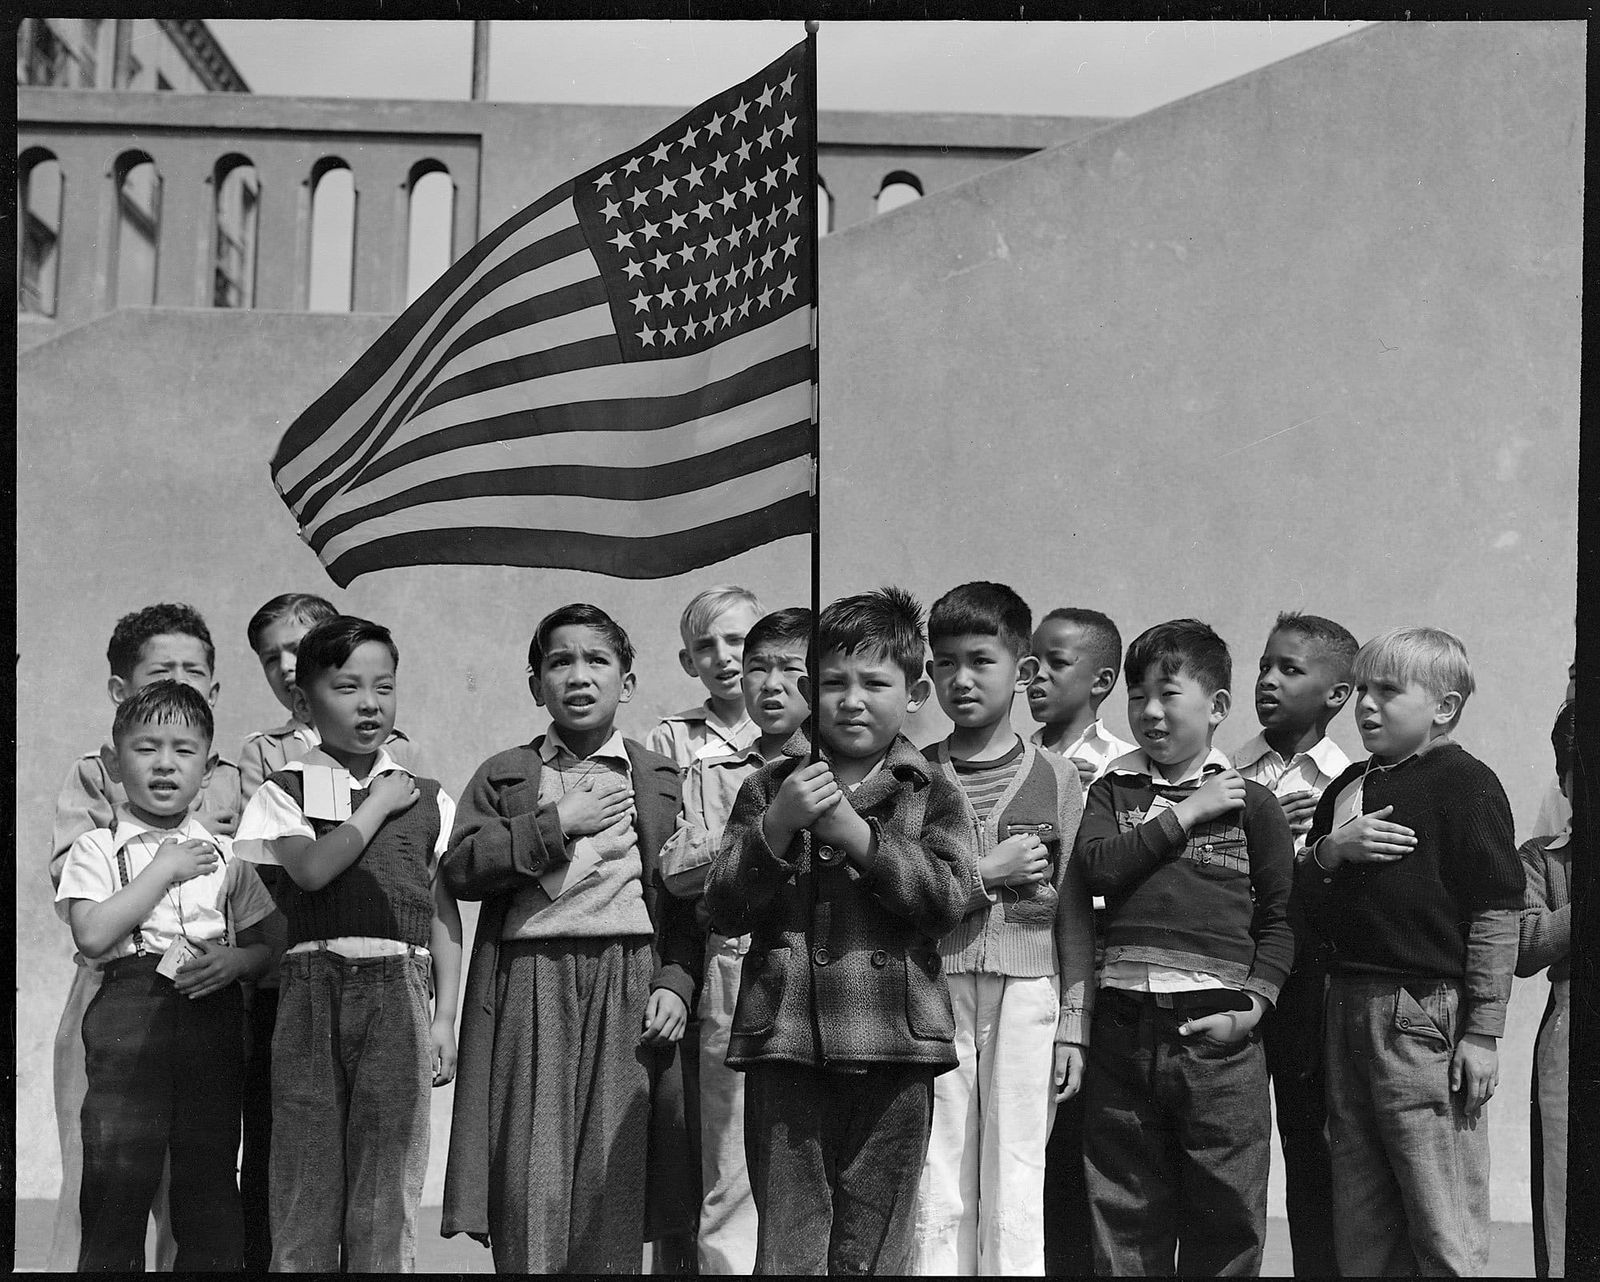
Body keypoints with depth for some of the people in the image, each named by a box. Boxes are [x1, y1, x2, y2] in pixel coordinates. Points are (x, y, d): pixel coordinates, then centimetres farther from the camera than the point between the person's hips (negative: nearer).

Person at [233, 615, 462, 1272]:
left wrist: (445, 1018, 3)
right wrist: (379, 805, -3)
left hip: (398, 993, 1)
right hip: (312, 988, -1)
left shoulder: (427, 799, 12)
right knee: (305, 1175, 1)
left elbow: (444, 914, 10)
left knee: (388, 1177, 0)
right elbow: (311, 870, -12)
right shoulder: (283, 792, 7)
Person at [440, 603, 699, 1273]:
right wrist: (556, 825, -7)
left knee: (614, 1178, -2)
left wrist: (675, 983, -5)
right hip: (527, 980, 0)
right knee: (529, 1179, -5)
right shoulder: (504, 774, 13)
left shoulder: (660, 781, 14)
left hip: (628, 984, 0)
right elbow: (459, 868, -1)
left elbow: (684, 896, 9)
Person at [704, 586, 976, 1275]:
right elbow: (724, 912, 3)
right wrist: (777, 827, -12)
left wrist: (856, 834, -14)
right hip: (785, 1044, 0)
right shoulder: (770, 786, 10)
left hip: (893, 1046, 0)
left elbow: (948, 901, -7)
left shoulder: (930, 793, 9)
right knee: (787, 1250, -1)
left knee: (871, 1254, 5)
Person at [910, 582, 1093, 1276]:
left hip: (1028, 987, 0)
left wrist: (1073, 1026, 2)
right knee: (938, 1187, 2)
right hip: (935, 988, 0)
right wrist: (986, 873, -9)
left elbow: (1075, 916, 7)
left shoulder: (1056, 778, 7)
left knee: (1014, 1183, 0)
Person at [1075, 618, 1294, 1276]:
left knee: (1224, 1221, 2)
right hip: (1122, 1030, 2)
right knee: (1123, 1218, 8)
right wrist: (1186, 812, -7)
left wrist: (1251, 1006, -8)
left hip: (1215, 1031, -2)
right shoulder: (1112, 791, 12)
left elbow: (1280, 919, 5)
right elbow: (1099, 866, -7)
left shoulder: (1251, 804, 6)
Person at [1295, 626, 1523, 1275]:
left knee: (1444, 1232, -4)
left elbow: (1496, 917, -10)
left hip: (1425, 1011, -7)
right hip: (1347, 1003, 8)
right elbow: (1303, 901, 16)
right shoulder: (1348, 788, 15)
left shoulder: (1467, 785, -7)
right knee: (1360, 1232, 13)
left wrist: (1484, 1031, -13)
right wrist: (1331, 849, -4)